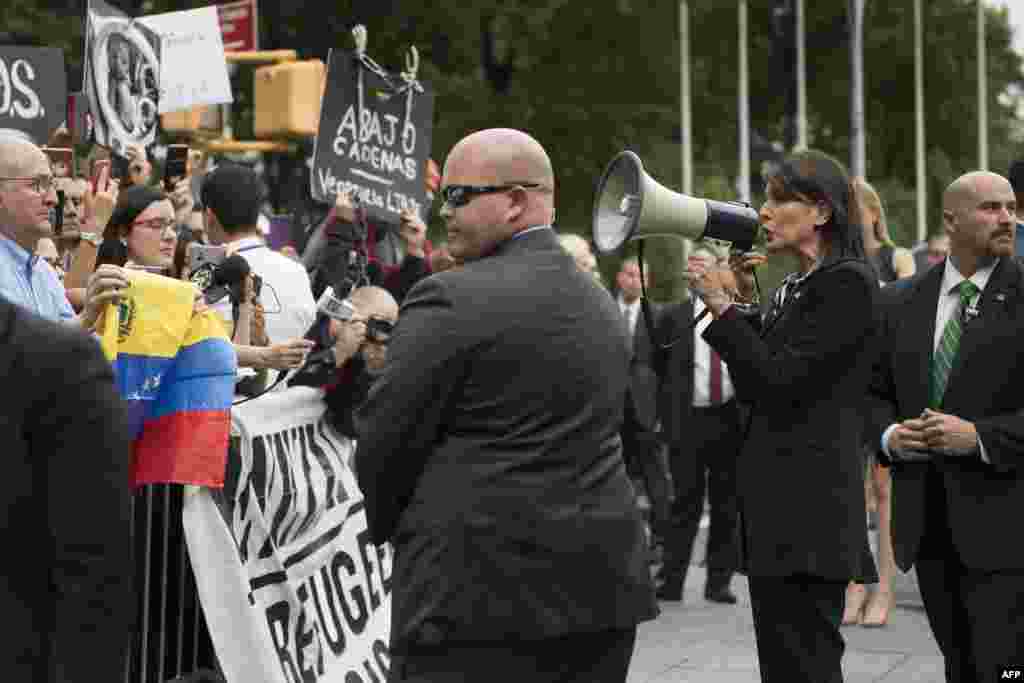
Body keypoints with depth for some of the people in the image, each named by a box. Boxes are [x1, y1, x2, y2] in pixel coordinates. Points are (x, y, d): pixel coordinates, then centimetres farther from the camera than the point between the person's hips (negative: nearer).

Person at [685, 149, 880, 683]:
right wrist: (745, 301, 11)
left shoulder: (848, 283, -10)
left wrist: (723, 307, -11)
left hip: (808, 509, -10)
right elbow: (752, 388, 17)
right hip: (774, 506, 10)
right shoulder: (794, 288, 18)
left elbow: (781, 382, -16)